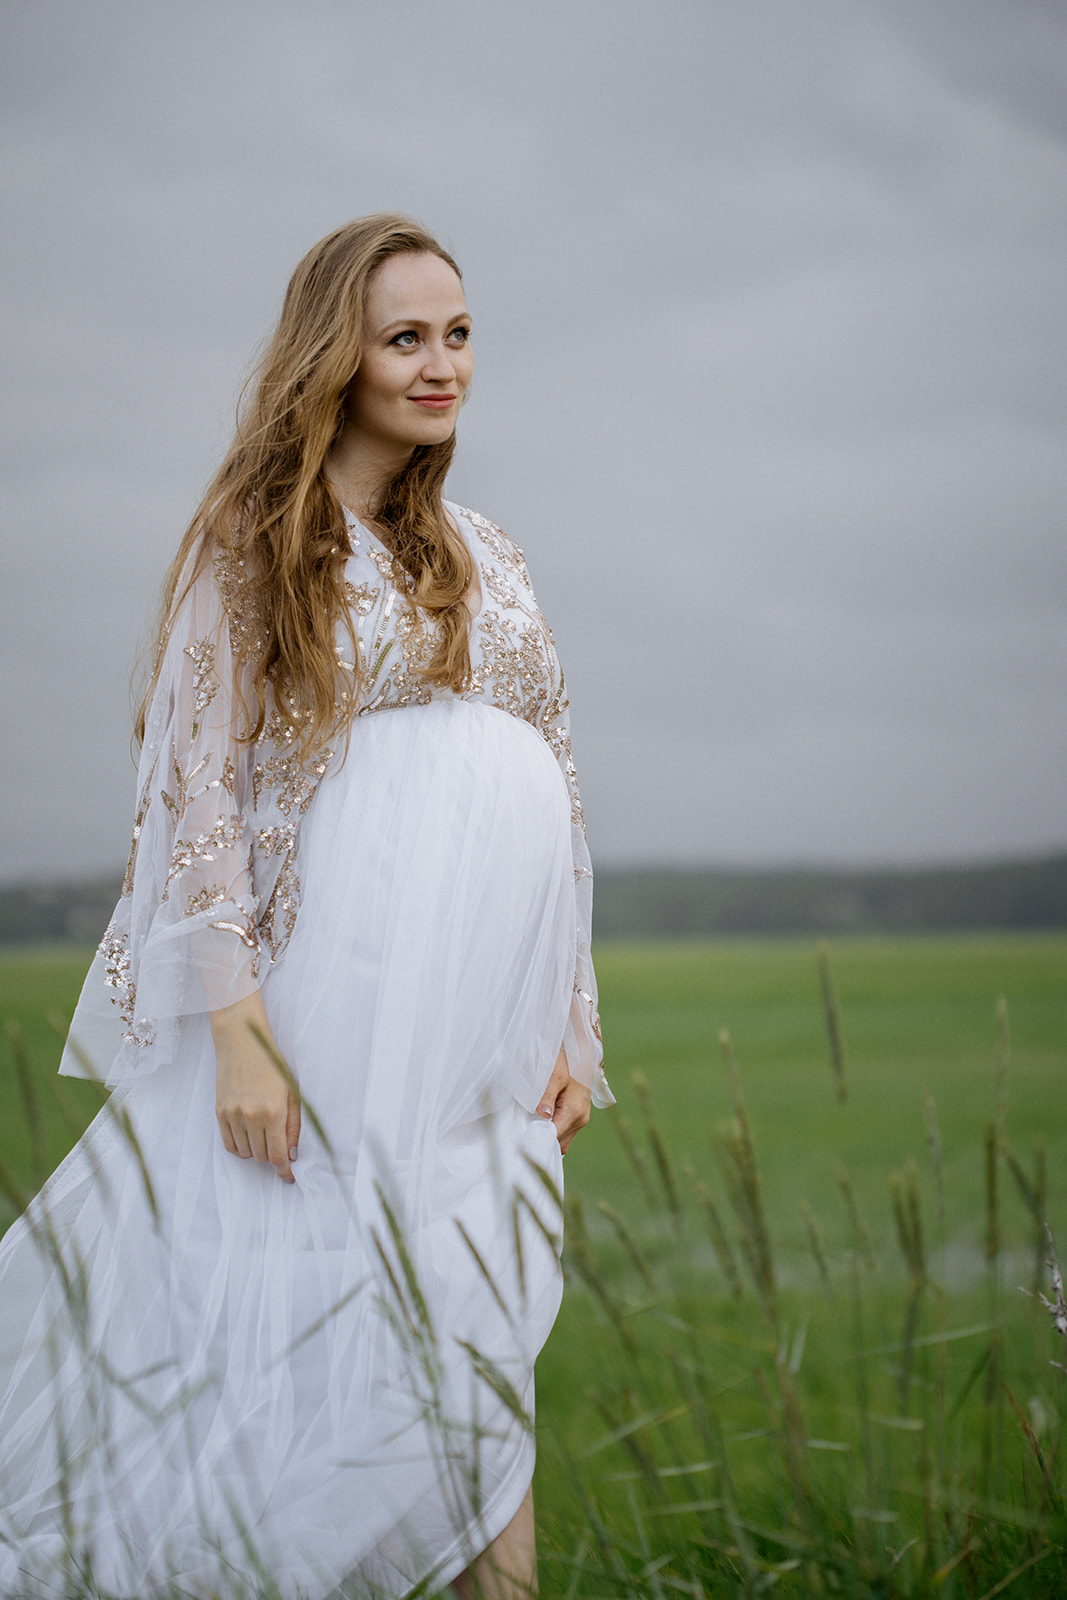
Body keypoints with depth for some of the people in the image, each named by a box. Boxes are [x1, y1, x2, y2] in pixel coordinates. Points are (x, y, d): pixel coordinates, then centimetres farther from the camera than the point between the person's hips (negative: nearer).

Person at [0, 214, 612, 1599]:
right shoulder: (257, 538, 2)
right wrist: (236, 1020, -14)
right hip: (331, 978, -5)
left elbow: (556, 799, 17)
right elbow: (198, 783, -5)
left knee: (467, 1336, 3)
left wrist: (572, 1023, 10)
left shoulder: (484, 562, 17)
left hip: (491, 1005, 5)